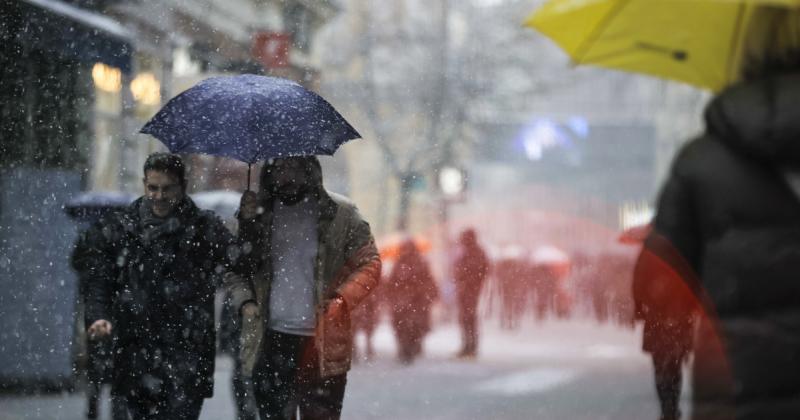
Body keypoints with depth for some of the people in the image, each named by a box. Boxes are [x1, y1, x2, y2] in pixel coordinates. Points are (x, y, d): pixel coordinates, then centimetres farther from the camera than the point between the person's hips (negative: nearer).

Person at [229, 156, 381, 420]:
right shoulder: (258, 213, 10)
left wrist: (342, 300, -13)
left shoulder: (339, 213, 2)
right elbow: (236, 265, 10)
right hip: (271, 341, 2)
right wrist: (244, 298, -9)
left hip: (324, 342, -2)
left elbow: (369, 264, 2)